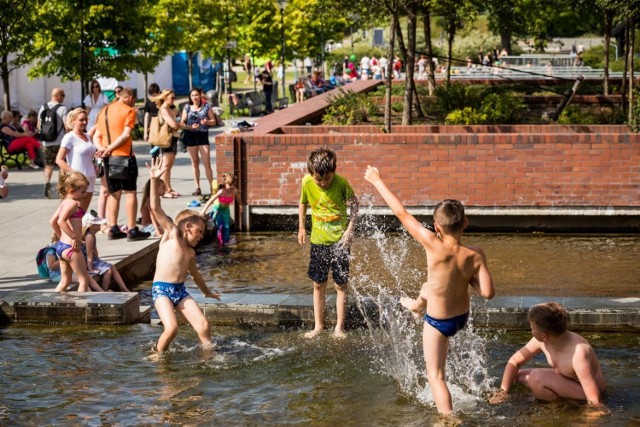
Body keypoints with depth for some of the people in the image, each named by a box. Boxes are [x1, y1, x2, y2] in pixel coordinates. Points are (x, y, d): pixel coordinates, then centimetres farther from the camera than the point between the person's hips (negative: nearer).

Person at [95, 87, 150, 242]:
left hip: (109, 157, 6)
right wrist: (110, 148, -14)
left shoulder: (104, 111, 17)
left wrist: (102, 148, -5)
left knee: (114, 193, 12)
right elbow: (126, 134, -15)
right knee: (130, 192, -2)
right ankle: (132, 230, -5)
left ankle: (113, 229, 11)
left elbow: (97, 135, 11)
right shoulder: (128, 111, -4)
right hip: (124, 155, -6)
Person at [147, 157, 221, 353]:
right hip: (161, 289, -6)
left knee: (203, 325, -7)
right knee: (172, 328, -22)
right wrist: (154, 181, -18)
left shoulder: (190, 252, 20)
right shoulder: (171, 233, 3)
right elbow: (155, 208, -8)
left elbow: (195, 274, 37)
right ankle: (159, 356, 1)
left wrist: (207, 292, 50)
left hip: (180, 291, 6)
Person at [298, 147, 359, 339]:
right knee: (318, 284, 10)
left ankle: (339, 327, 10)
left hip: (340, 239, -3)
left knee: (341, 284, 2)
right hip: (318, 240, 3)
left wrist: (350, 229, -11)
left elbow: (354, 203, -5)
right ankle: (318, 325, 20)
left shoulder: (341, 182, -19)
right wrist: (301, 227, 7)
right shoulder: (307, 182, -12)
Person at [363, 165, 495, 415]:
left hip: (439, 323, -6)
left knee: (436, 376, 8)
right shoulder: (475, 255, -26)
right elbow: (488, 292, -25)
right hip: (463, 317, 6)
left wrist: (377, 181, -21)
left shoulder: (435, 246, -35)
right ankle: (417, 307, 69)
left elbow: (401, 213, -30)